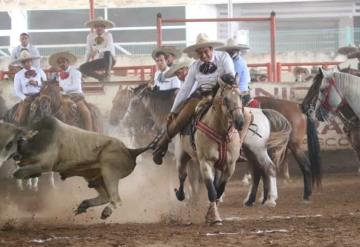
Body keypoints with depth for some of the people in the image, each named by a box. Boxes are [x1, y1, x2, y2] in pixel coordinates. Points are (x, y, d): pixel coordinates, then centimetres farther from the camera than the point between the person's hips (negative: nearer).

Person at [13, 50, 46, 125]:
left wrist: (36, 83, -11)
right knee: (20, 121, -13)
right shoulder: (18, 75, 5)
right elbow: (17, 91, 3)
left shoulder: (39, 71, 7)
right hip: (26, 98, 0)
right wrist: (25, 98, -13)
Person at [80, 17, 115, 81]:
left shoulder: (108, 35, -9)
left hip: (108, 61, -4)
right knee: (82, 68, -21)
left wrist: (98, 51, -34)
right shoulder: (90, 36, 1)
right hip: (97, 62, 4)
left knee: (107, 53, -39)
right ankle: (100, 76, -9)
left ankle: (107, 73, -29)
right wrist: (86, 63, -6)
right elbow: (88, 52, 5)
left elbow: (110, 49, -23)